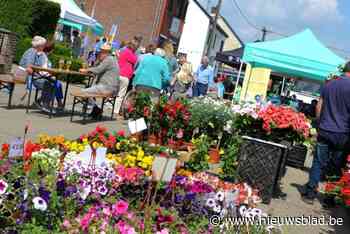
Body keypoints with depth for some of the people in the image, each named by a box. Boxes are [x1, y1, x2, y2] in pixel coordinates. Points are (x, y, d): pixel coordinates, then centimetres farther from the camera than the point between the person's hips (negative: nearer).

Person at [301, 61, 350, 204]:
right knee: (337, 167, 9)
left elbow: (318, 108, 11)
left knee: (319, 164, 9)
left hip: (324, 132, 4)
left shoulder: (328, 85, 7)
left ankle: (309, 194, 10)